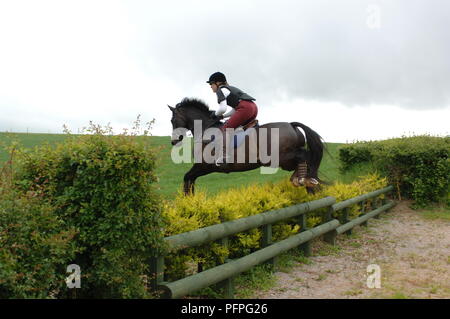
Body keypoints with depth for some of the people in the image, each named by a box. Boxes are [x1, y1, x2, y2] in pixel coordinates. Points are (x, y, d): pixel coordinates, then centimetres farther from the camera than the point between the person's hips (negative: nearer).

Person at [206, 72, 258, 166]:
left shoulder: (221, 90, 5)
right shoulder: (229, 89, 33)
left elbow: (222, 108, -10)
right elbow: (235, 109, 32)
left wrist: (216, 114, 11)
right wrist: (222, 116, 24)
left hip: (245, 108, -10)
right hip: (254, 107, 10)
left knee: (225, 128, -9)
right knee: (237, 126, 26)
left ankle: (225, 155, -20)